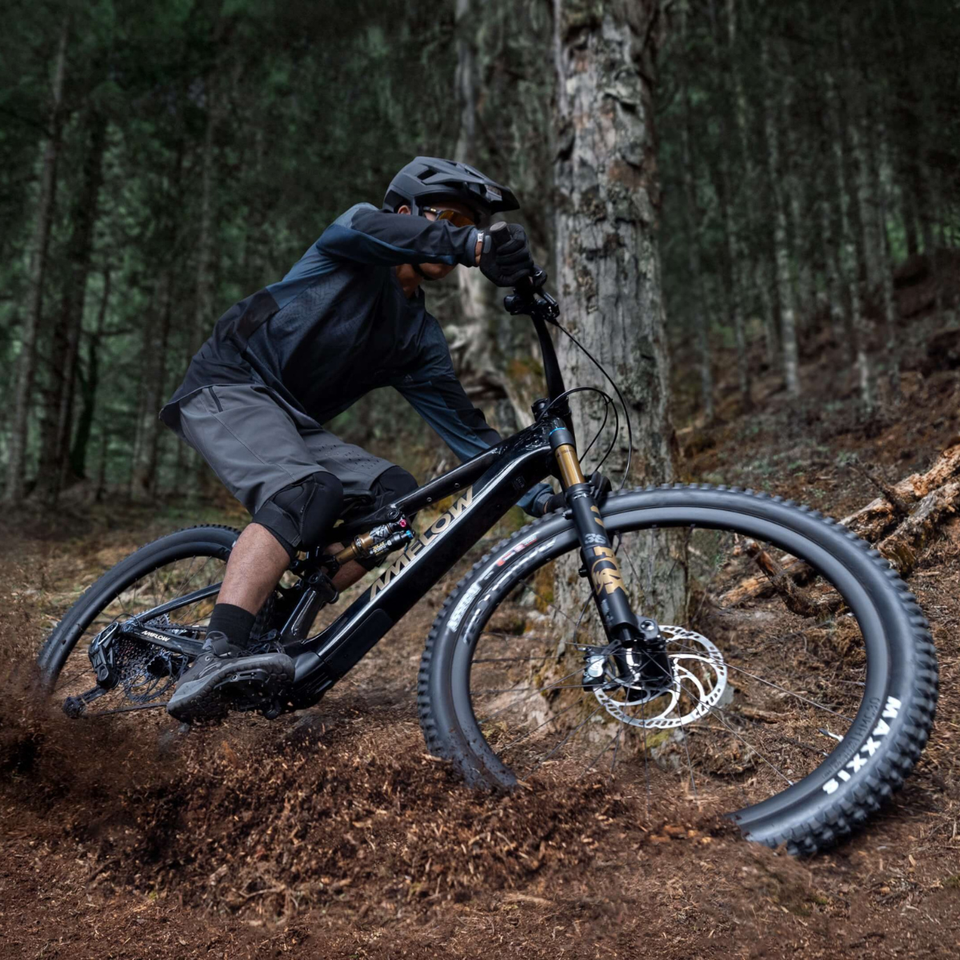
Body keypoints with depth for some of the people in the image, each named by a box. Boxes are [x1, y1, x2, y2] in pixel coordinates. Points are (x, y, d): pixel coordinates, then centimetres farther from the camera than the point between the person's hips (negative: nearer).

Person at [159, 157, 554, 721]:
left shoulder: (422, 339, 12)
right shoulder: (356, 245, -1)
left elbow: (465, 430, 6)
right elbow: (371, 229, -28)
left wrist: (545, 499, -3)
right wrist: (479, 246, -44)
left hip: (293, 422, 7)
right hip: (229, 388, -7)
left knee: (395, 496, -13)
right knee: (308, 493, -32)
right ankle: (215, 663, -39)